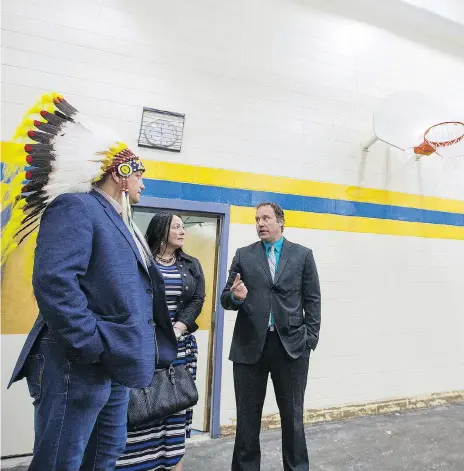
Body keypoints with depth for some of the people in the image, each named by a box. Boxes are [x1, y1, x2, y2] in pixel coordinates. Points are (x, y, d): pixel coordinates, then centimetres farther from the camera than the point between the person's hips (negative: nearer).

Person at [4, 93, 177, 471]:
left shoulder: (119, 222, 17)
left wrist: (129, 351, 14)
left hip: (115, 367, 9)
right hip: (79, 366, -9)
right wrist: (93, 348, -23)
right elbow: (53, 281, -25)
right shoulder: (76, 207, -12)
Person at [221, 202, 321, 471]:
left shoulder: (303, 255, 5)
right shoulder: (243, 255, 6)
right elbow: (226, 299, 5)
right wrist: (235, 296, -17)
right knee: (247, 416, 13)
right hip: (249, 345, 1)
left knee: (293, 416, 14)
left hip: (291, 345, 0)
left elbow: (312, 300, 4)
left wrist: (310, 339, -3)